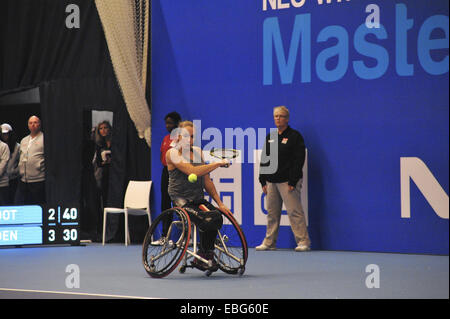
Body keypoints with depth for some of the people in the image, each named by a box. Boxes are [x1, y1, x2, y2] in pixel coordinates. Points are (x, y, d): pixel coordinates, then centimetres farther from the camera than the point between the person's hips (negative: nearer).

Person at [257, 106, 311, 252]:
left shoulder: (294, 136, -3)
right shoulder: (270, 137, 16)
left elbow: (299, 160, -9)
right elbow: (264, 159, 18)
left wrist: (293, 182, -15)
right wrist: (263, 181, 11)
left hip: (288, 181, -6)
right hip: (271, 181, 6)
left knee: (294, 212, -10)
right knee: (272, 213, 9)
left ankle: (303, 241, -6)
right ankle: (269, 242, 16)